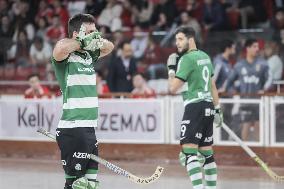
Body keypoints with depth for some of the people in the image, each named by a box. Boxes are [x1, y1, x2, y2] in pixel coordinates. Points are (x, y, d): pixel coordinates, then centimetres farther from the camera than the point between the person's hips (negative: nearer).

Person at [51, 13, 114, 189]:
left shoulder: (90, 55, 15)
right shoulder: (66, 57, -9)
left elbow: (109, 47, 27)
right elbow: (60, 49, -31)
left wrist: (98, 40, 4)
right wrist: (82, 42, -14)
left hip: (90, 129, 9)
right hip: (72, 130, -9)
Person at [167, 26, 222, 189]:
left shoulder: (187, 59, -10)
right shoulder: (205, 57, 15)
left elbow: (173, 88, -12)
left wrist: (171, 69, 2)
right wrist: (217, 109, 24)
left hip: (195, 107, -9)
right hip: (208, 106, 9)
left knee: (189, 152, -13)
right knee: (207, 153, 13)